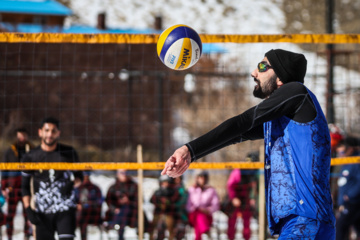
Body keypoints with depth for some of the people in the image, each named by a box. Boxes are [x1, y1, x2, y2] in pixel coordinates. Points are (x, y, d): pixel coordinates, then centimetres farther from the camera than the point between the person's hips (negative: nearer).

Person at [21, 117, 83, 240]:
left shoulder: (69, 153, 1)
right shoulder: (31, 157, 1)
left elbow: (79, 176, 12)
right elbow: (25, 186, 8)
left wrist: (72, 183, -10)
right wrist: (28, 209, -2)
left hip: (65, 208, -1)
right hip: (42, 212, 1)